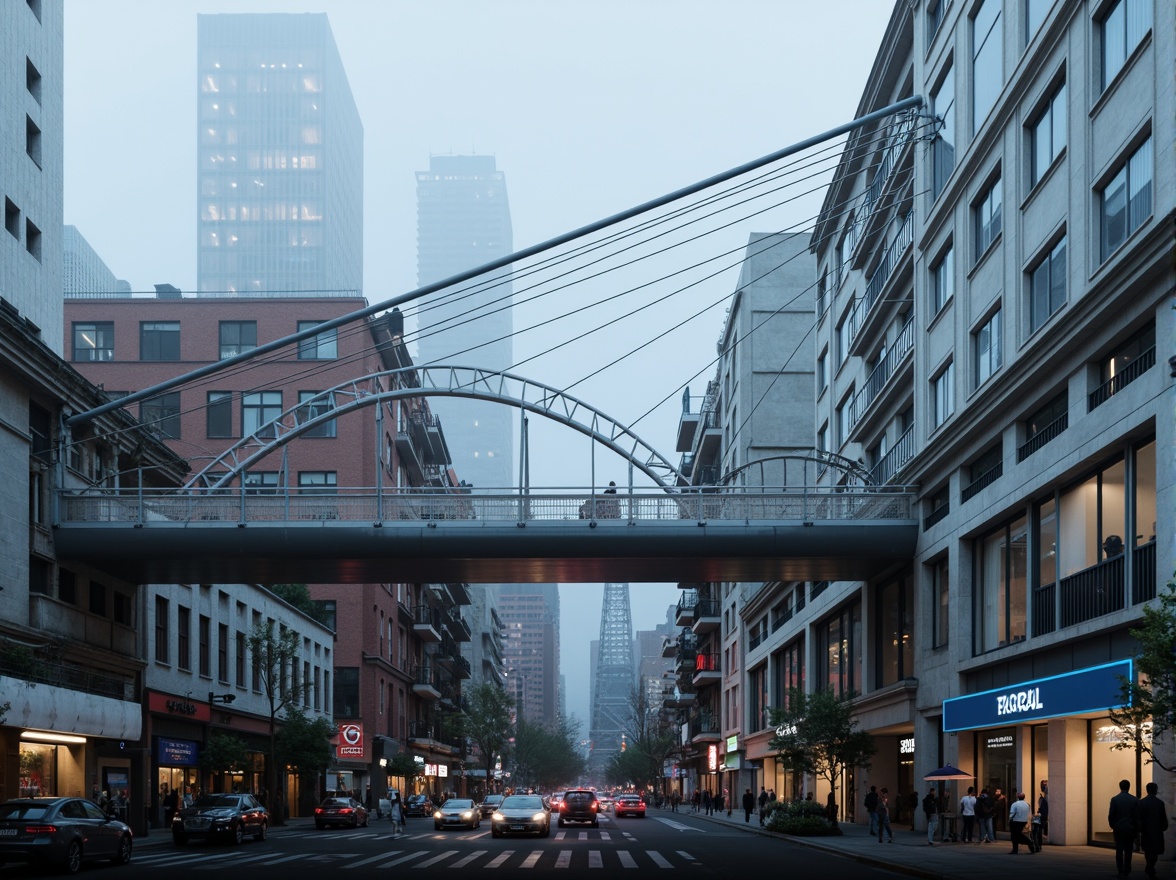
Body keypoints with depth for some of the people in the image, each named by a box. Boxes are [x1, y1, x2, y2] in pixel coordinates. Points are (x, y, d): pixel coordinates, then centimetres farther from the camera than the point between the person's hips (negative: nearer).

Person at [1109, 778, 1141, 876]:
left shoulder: (1114, 799, -7)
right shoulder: (1135, 800, -4)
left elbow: (1111, 815, -6)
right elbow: (1138, 815, -4)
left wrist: (1112, 825, 12)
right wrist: (1137, 829, 5)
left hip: (1118, 828, -1)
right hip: (1131, 828, 1)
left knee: (1119, 850, 4)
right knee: (1128, 850, 12)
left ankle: (1121, 871, -1)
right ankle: (1127, 870, 13)